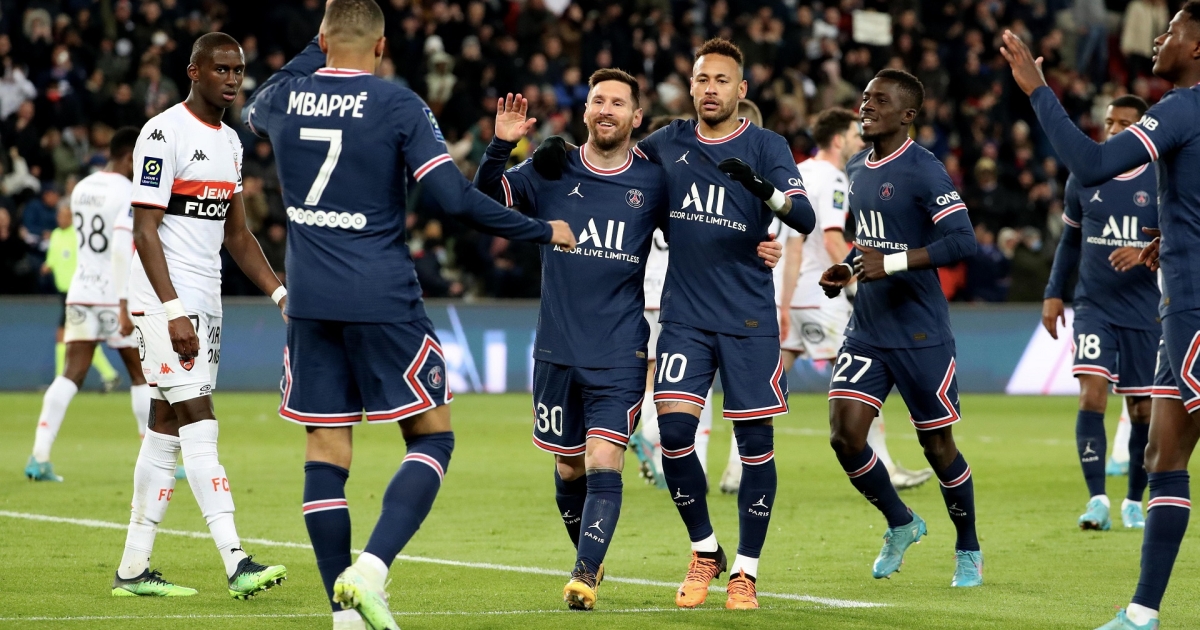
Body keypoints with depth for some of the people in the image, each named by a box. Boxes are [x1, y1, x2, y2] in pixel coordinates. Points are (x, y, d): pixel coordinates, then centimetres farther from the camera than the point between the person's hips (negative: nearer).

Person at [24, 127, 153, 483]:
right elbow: (121, 247, -23)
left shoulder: (81, 189, 10)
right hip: (115, 295, -6)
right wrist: (126, 303, -25)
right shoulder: (130, 193, -13)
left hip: (81, 292, 6)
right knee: (142, 375, 8)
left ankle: (39, 457, -11)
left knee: (70, 375, 2)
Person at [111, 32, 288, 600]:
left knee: (166, 427, 9)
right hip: (165, 298, -9)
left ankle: (133, 569, 12)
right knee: (198, 425, -13)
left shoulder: (230, 142, 14)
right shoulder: (164, 135, -13)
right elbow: (145, 231, -16)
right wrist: (173, 311, -23)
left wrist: (280, 294, 12)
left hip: (205, 299, 9)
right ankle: (237, 564, -20)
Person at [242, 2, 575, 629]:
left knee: (326, 447, 8)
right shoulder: (398, 105, -8)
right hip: (382, 301, -4)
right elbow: (454, 197, -14)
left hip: (309, 301, 4)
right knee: (431, 436, 5)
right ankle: (371, 568, -16)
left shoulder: (283, 98, 3)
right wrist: (541, 231, -2)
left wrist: (315, 51, 35)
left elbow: (253, 110, 30)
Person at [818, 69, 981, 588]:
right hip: (866, 328, 7)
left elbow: (962, 241, -23)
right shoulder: (857, 169, 11)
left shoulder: (923, 171, -14)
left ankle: (968, 551, 23)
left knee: (937, 444, 3)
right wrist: (846, 269, 8)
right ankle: (901, 525, 18)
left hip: (919, 333, -7)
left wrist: (891, 263, -28)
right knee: (845, 435, -6)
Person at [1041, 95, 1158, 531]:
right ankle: (1096, 500, -17)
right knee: (1092, 396, -16)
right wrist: (1053, 293, 10)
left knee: (1143, 410, 4)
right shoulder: (1083, 178, 5)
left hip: (1146, 312, -1)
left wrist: (1146, 253, -24)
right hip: (1094, 308, 1)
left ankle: (1134, 501, 21)